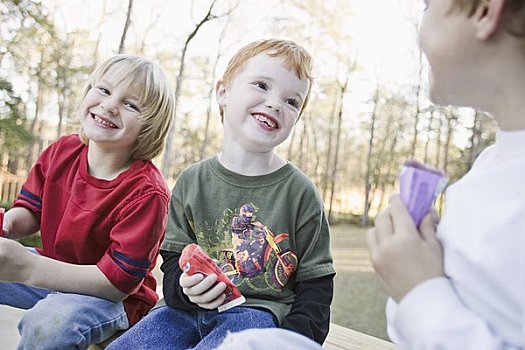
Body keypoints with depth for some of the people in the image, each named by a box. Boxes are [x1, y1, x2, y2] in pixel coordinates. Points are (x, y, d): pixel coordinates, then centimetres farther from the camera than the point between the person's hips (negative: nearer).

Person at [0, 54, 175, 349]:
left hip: (114, 298, -6)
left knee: (49, 322, -36)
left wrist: (28, 268, -36)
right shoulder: (63, 151, -6)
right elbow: (31, 209, 7)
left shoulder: (147, 192, -27)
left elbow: (118, 283, -27)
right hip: (52, 269, 7)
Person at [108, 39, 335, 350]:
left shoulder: (300, 192, -1)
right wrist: (185, 287, -16)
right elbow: (173, 263, 7)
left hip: (261, 310, -2)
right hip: (192, 308, 3)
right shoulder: (191, 182, 6)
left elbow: (316, 288, 1)